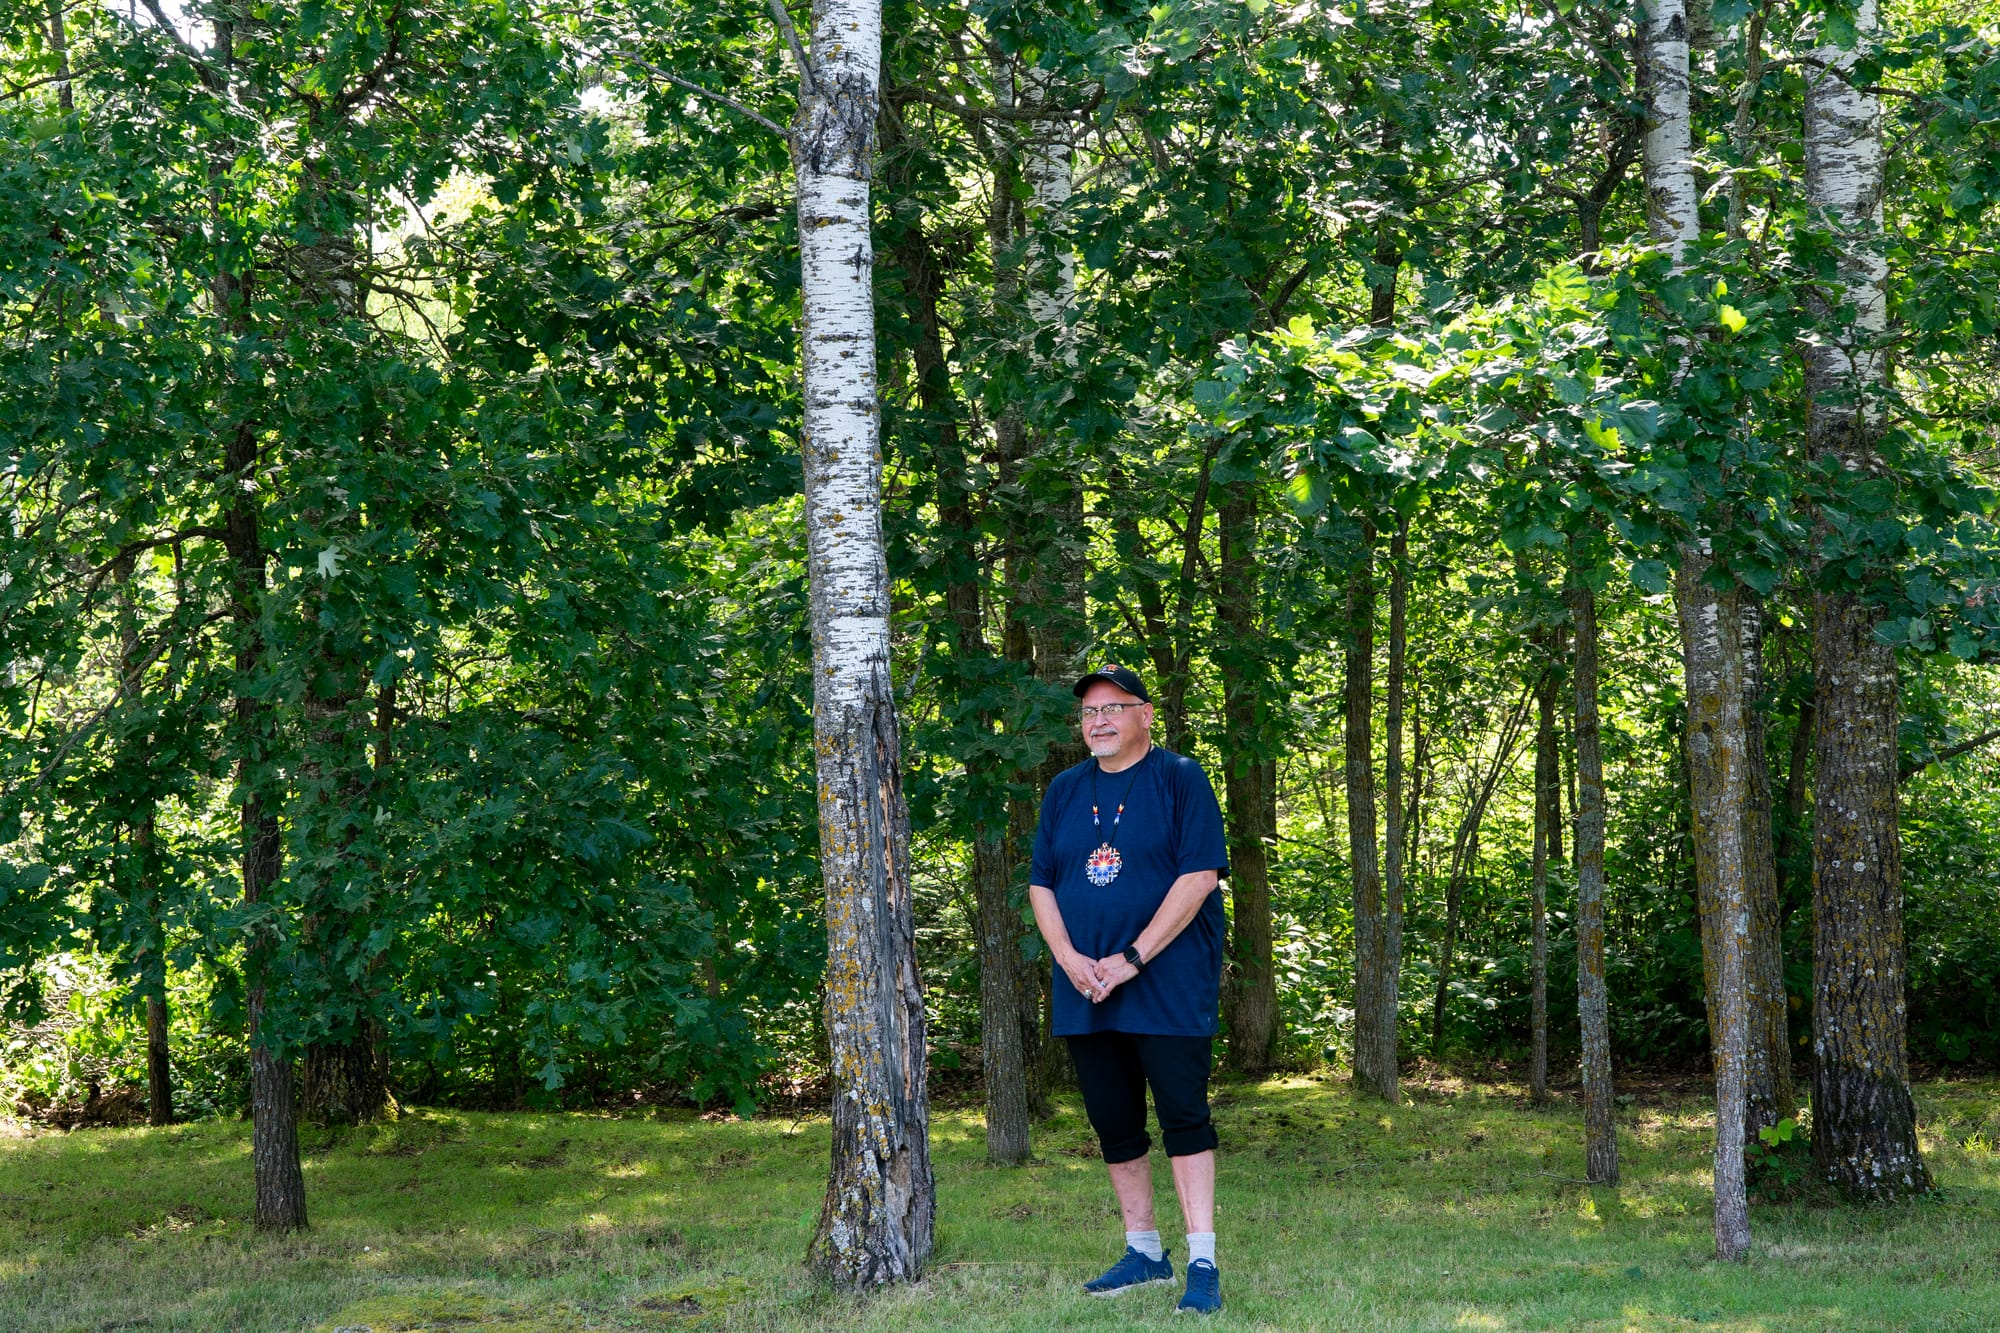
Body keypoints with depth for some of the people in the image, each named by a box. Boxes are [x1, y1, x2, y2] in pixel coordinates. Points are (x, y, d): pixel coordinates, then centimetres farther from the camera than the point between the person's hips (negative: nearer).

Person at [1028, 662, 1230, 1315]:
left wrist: (1132, 958, -16)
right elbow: (1041, 883, 13)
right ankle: (1143, 1251, 20)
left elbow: (1200, 875, -11)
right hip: (1085, 990, 5)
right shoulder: (1064, 790, 14)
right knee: (1113, 1126, 9)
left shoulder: (1180, 779, -2)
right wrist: (1070, 959, -5)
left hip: (1169, 985, -5)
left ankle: (1203, 1263, -9)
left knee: (1184, 1117, -9)